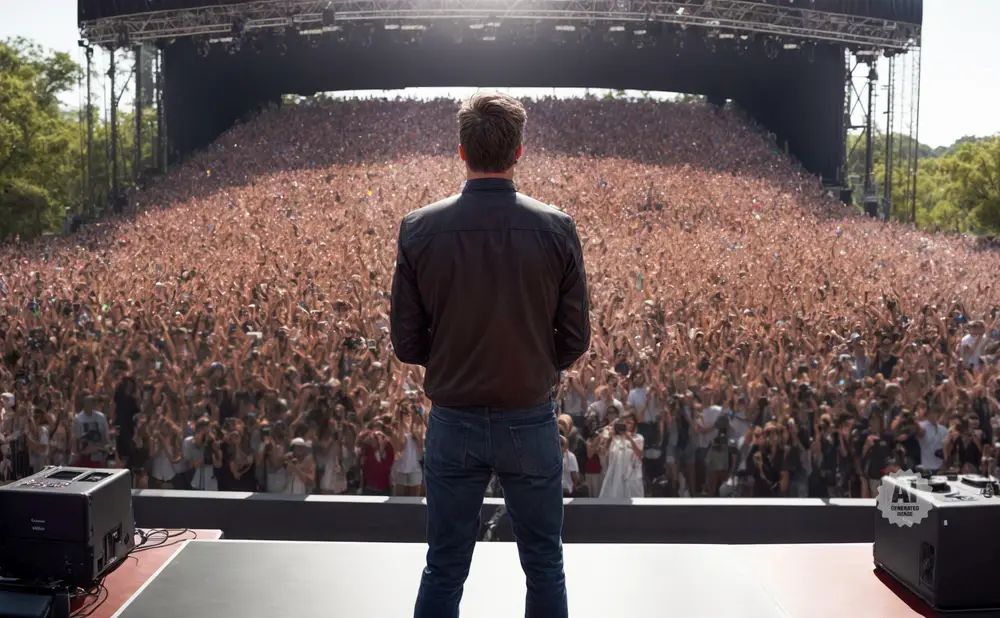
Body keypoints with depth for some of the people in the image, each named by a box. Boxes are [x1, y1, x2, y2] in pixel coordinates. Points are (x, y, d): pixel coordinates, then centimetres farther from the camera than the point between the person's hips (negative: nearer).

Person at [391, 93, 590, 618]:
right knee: (544, 567, 17)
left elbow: (407, 343, -6)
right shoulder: (556, 229, -11)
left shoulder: (419, 229, -10)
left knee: (444, 570, 15)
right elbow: (575, 341, -6)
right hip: (531, 421, 0)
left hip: (452, 422, 1)